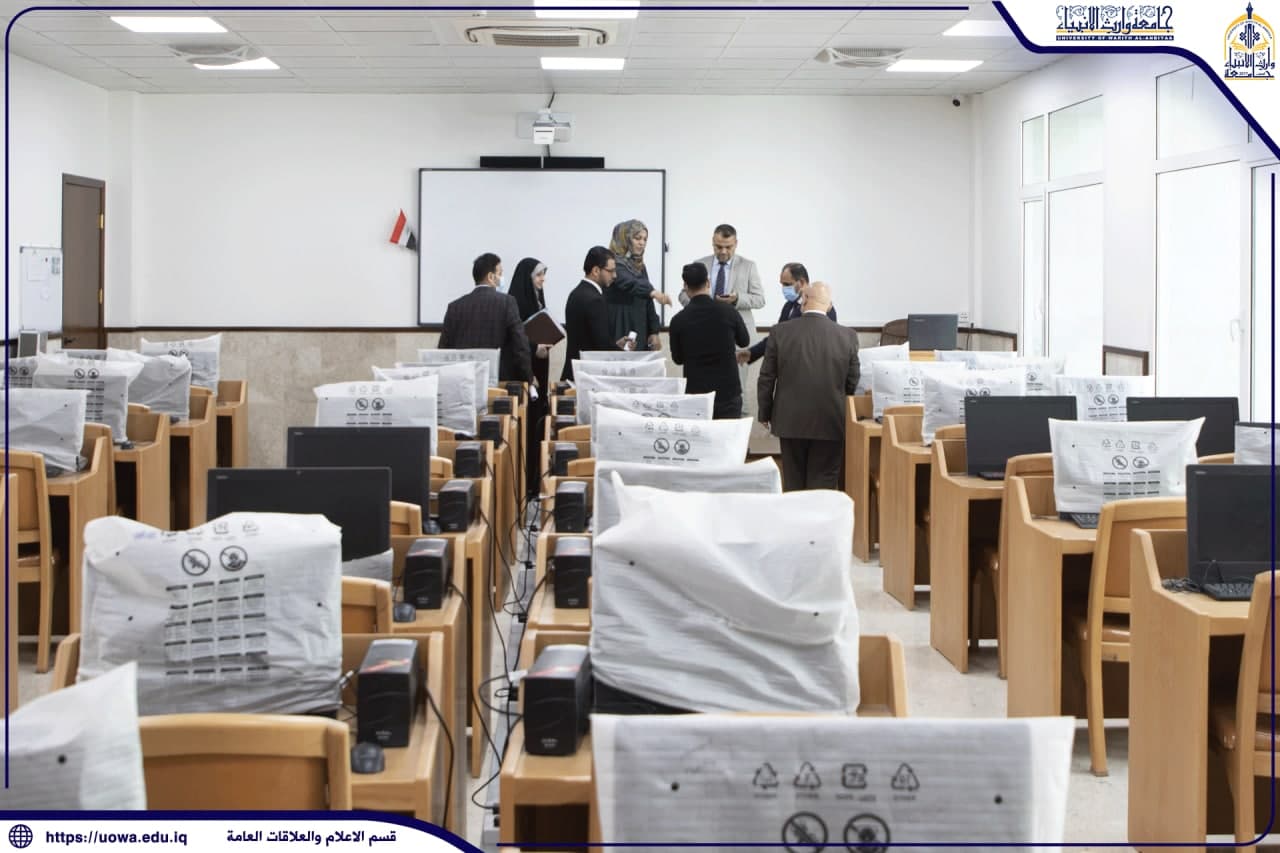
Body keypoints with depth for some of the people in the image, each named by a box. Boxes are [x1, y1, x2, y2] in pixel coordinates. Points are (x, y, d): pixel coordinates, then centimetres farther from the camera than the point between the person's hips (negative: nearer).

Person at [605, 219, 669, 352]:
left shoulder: (640, 266, 17)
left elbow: (648, 302, 18)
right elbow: (629, 283, -29)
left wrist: (654, 331, 10)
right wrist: (652, 292, -45)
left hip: (640, 333, 7)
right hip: (619, 333, -7)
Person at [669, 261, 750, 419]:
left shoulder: (679, 320, -9)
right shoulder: (728, 311, -8)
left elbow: (677, 358, 5)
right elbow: (744, 341, 10)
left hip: (695, 390, 0)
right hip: (728, 389, 0)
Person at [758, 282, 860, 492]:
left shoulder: (780, 333, -7)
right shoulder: (847, 336, -6)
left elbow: (766, 379, -1)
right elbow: (852, 382, 2)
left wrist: (765, 415, 12)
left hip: (790, 421, 1)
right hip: (830, 424, -1)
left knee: (793, 484, 12)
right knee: (823, 487, 5)